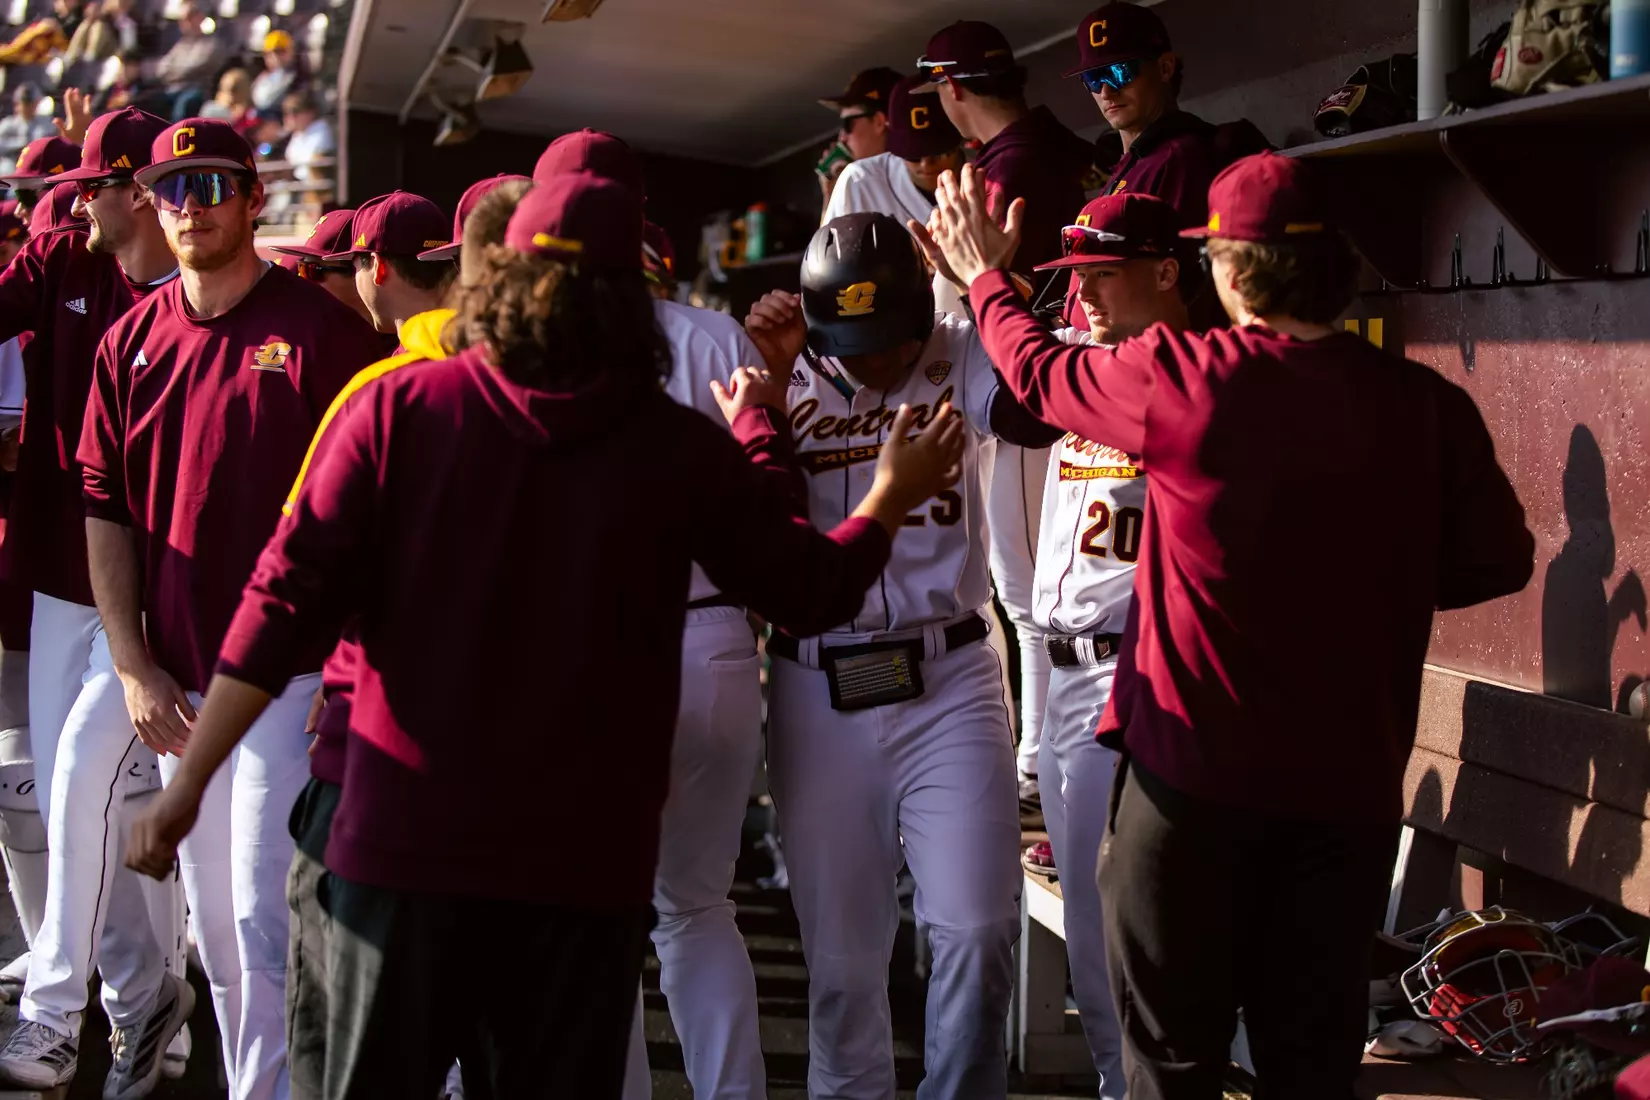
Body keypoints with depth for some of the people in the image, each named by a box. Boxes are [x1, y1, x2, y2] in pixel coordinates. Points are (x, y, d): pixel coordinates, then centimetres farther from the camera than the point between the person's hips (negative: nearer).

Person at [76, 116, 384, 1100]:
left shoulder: (323, 328, -5)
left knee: (264, 917, -8)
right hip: (177, 685, 5)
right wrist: (134, 666, 2)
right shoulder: (132, 341, 9)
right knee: (214, 923, 13)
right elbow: (106, 507, 9)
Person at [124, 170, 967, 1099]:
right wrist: (896, 497, 26)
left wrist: (187, 787, 0)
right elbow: (813, 588, 6)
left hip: (404, 842, 0)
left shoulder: (395, 409, -4)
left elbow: (287, 603, -6)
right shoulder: (684, 448, -5)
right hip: (587, 864, 0)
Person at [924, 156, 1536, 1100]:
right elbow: (1500, 560, 4)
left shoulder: (1184, 380, -14)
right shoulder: (1429, 405, -8)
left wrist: (987, 277, 23)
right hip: (1351, 786, 3)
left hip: (1194, 777, -2)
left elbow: (1039, 372, 5)